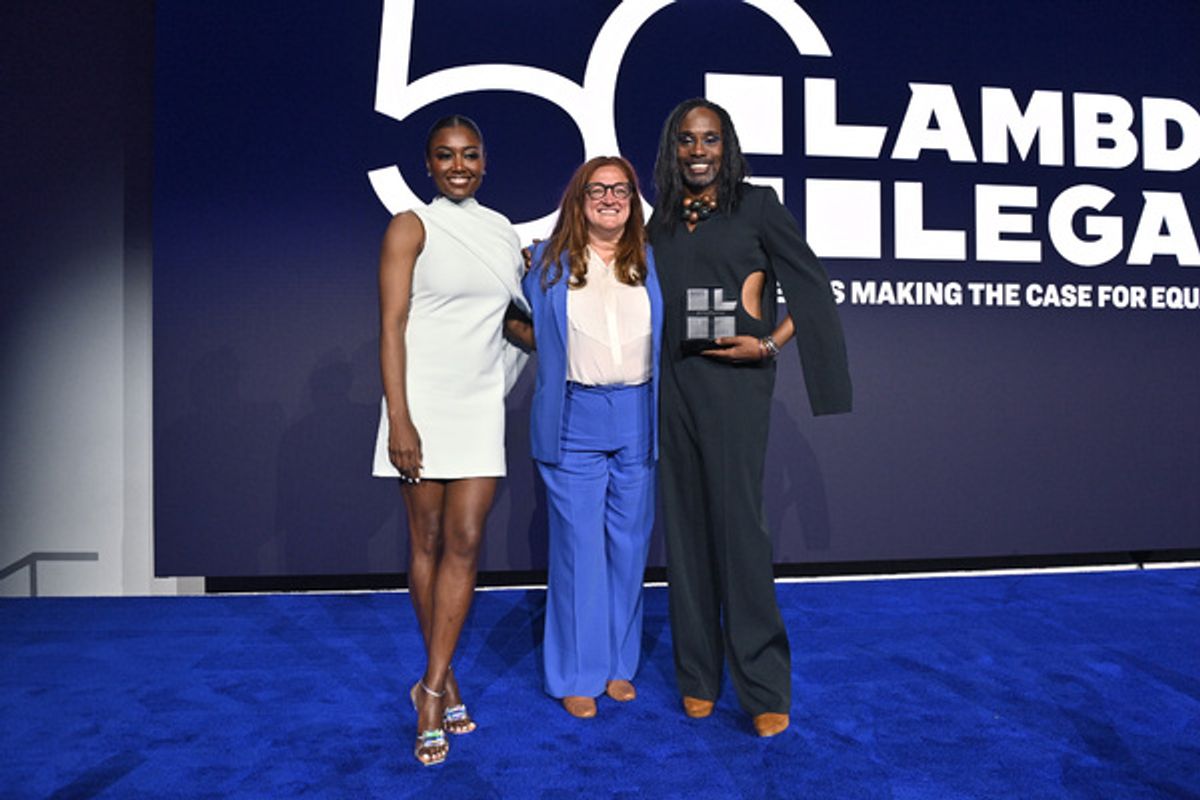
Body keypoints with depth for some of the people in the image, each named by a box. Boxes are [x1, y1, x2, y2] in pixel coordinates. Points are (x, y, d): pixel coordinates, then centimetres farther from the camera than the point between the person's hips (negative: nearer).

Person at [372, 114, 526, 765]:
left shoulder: (502, 233, 13)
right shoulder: (411, 228, -1)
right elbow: (391, 326, -8)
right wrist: (400, 421, -15)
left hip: (479, 406, 4)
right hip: (423, 401, -3)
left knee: (464, 544, -2)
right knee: (427, 542, 5)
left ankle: (431, 690, 7)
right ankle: (444, 679, 22)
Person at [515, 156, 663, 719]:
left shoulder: (652, 263, 10)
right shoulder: (547, 263, 6)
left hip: (635, 419, 2)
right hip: (574, 420, -2)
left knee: (629, 545, 9)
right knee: (579, 546, 0)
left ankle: (618, 664, 24)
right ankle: (578, 673, 14)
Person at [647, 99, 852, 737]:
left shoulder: (755, 207, 2)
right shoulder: (661, 222, 15)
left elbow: (812, 288, 0)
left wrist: (768, 345, -10)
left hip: (733, 381, -4)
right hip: (673, 384, 5)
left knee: (736, 522, -8)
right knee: (685, 524, 6)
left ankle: (765, 688, 5)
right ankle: (698, 674, 19)